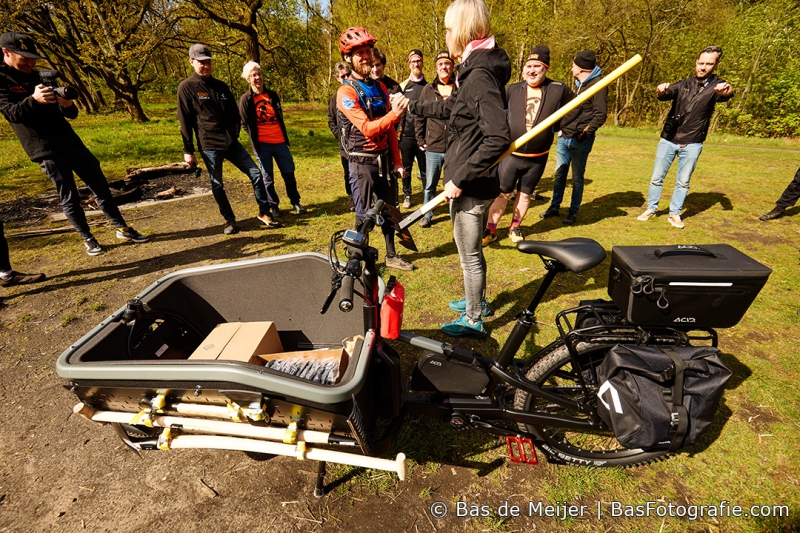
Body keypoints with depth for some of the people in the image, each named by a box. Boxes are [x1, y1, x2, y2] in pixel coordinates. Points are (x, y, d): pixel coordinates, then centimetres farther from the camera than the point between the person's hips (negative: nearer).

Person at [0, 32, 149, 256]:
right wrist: (33, 100, -36)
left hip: (71, 143, 5)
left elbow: (72, 114, 12)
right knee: (69, 198, -1)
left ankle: (122, 228, 13)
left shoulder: (40, 77, 15)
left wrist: (67, 104, -12)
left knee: (101, 187, 5)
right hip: (47, 151, -5)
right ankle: (88, 239, 11)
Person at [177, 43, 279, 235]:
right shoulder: (186, 87, -3)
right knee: (217, 184, 5)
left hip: (231, 142, 5)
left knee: (256, 173, 0)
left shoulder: (221, 86, 12)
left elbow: (234, 112, 22)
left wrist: (236, 130, 7)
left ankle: (264, 212, 12)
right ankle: (229, 219, 19)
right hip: (209, 146, -4)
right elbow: (185, 122, -5)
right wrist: (188, 151, -7)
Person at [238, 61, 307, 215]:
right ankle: (273, 206, 16)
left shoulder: (273, 95, 11)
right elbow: (245, 124, 1)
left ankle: (295, 202, 19)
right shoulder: (245, 99, -2)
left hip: (280, 142, 3)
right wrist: (255, 140, 1)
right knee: (267, 176, 5)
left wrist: (285, 137, 13)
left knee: (289, 173, 5)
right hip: (262, 144, -3)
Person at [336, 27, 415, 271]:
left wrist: (397, 161, 9)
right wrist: (394, 114, -35)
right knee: (365, 214, 1)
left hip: (384, 159, 7)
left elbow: (390, 130, 13)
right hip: (362, 162, -6)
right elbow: (367, 129, -21)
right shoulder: (346, 92, -10)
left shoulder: (380, 87, 11)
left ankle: (391, 255, 28)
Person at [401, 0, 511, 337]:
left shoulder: (479, 75, -20)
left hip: (471, 186, -10)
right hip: (476, 182, 10)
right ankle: (477, 301, 44)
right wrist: (411, 105, 35)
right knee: (472, 250, 23)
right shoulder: (474, 70, 11)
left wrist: (459, 179, -25)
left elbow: (498, 138, -29)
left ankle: (473, 321, 24)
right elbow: (449, 108, 27)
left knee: (469, 254, 5)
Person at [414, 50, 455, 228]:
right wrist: (420, 141, 4)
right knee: (430, 185, 11)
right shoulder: (428, 89, 6)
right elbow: (419, 118, 9)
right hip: (433, 148, 2)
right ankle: (427, 214, 28)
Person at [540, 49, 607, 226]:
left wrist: (584, 132, -21)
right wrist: (562, 128, 11)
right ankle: (555, 207, 22)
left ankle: (573, 211, 11)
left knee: (577, 177, 2)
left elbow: (600, 116, -15)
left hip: (580, 140, -8)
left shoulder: (598, 84, -9)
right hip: (564, 137, 8)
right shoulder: (579, 84, 17)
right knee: (559, 174, 12)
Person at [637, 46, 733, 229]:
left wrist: (726, 92, -49)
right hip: (668, 140, 1)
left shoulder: (716, 85, -3)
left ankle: (674, 213, 18)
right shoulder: (684, 84, 4)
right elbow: (667, 94, -15)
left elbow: (725, 95, -24)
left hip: (692, 144, -1)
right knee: (657, 178, 5)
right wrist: (662, 91, -39)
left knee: (683, 182, 5)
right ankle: (651, 209, 20)